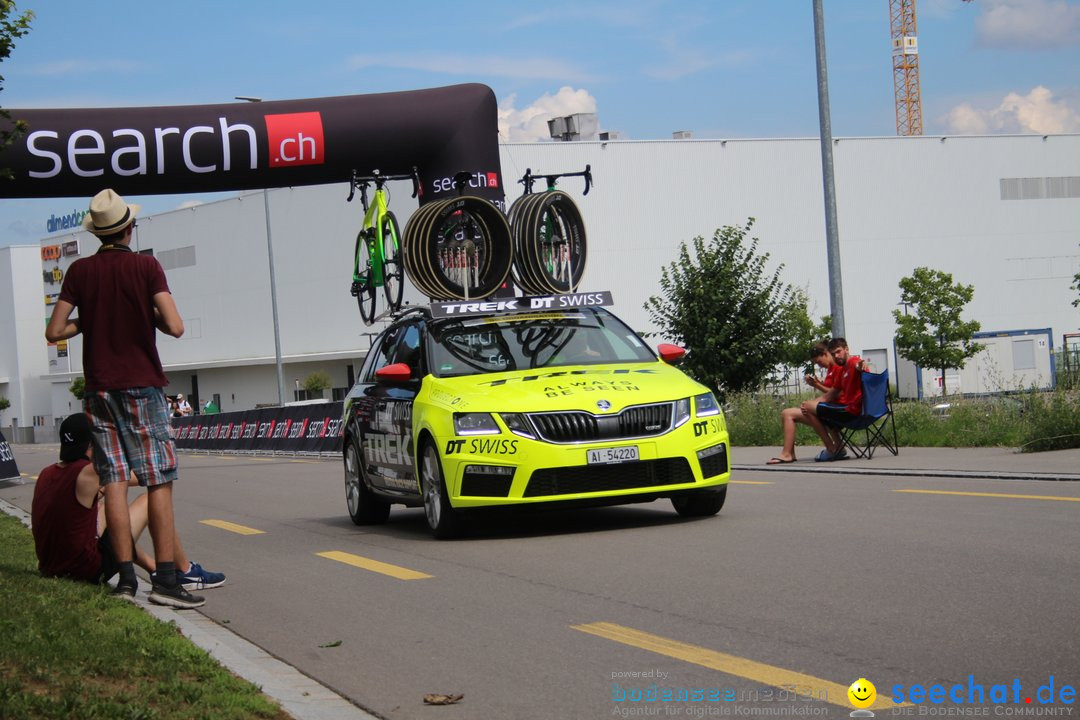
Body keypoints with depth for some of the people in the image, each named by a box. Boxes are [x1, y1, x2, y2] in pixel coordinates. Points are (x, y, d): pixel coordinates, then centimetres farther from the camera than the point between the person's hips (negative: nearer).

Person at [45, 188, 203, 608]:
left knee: (114, 483, 4)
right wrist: (149, 316, 6)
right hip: (142, 386, -3)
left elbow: (54, 332, 2)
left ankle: (125, 576, 2)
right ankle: (165, 578, -8)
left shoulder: (80, 271, 4)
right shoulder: (146, 266, -6)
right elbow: (175, 327, -14)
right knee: (158, 483, -2)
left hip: (98, 389, 4)